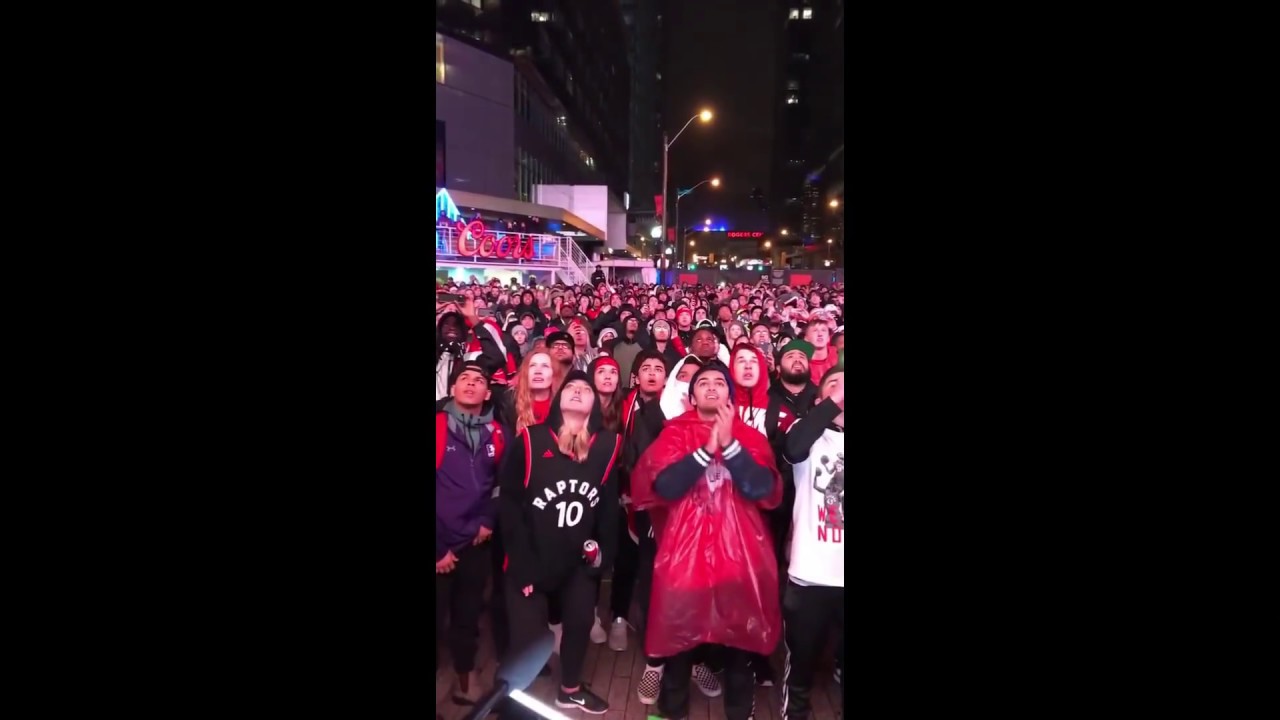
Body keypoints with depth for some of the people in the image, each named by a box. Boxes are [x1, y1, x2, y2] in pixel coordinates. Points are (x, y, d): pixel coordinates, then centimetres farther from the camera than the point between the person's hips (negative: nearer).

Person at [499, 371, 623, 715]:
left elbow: (609, 503, 4)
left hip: (578, 558, 3)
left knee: (581, 622, 13)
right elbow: (509, 502, -11)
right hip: (532, 558, -3)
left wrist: (603, 549, -2)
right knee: (528, 635, -1)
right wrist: (522, 562, -13)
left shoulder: (607, 445, -2)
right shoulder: (531, 441, -11)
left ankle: (571, 690, 39)